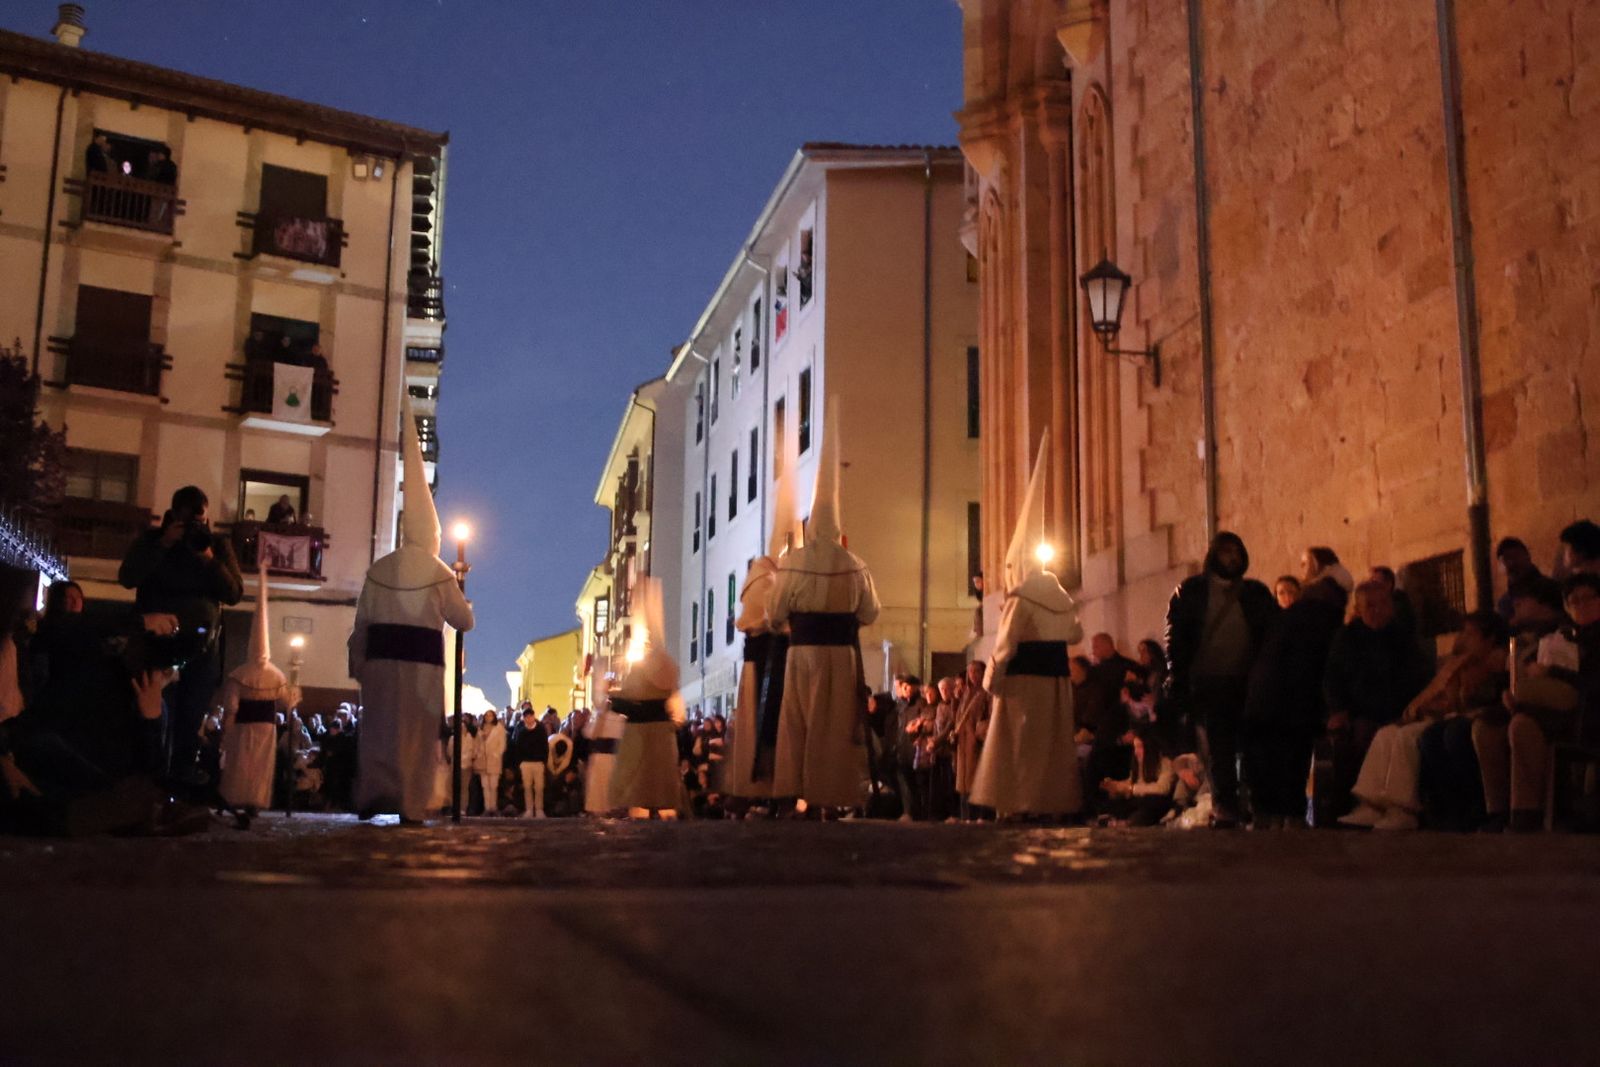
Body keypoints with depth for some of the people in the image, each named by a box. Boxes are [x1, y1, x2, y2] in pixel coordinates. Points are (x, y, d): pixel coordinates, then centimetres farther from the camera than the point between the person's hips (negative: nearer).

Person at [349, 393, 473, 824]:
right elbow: (463, 620, 5)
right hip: (421, 662, -2)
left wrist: (357, 665, 13)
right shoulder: (439, 572, -1)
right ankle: (411, 805, 2)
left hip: (382, 657, 2)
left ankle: (372, 792, 4)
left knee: (379, 728, 12)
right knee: (418, 734, 3)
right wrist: (463, 599, 27)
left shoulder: (378, 570, 5)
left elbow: (361, 623, 5)